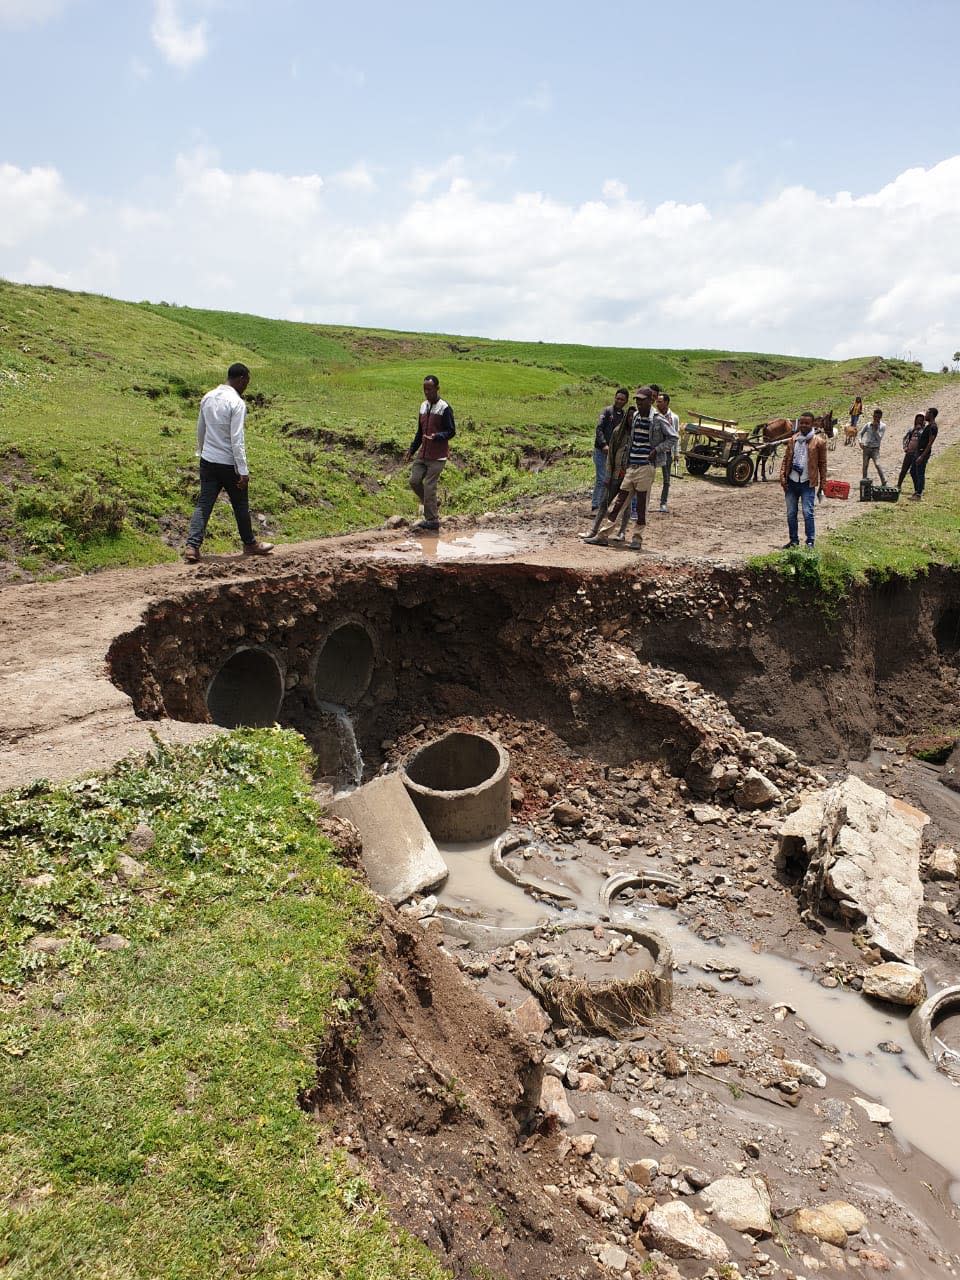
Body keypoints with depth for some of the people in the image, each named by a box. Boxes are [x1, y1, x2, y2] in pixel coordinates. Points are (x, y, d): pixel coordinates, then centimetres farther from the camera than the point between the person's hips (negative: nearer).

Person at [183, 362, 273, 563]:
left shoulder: (208, 398, 5)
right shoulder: (237, 403, -17)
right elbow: (237, 440, -21)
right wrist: (243, 471, -18)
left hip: (207, 461, 6)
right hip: (229, 463, -6)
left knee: (204, 504, 6)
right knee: (240, 505, 11)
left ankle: (192, 546, -5)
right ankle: (249, 544, 26)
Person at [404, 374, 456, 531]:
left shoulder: (444, 408, -11)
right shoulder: (423, 406, 12)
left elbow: (451, 431, -12)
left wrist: (437, 436, -30)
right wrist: (412, 449, 17)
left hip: (437, 456, -7)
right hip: (422, 453, 7)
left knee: (429, 486, -8)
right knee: (414, 480, 2)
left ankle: (432, 520, 2)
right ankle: (432, 505, 23)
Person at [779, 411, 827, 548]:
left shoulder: (819, 442, -2)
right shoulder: (792, 440, 9)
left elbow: (822, 464, 0)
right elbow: (785, 459, 12)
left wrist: (822, 485, -3)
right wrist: (782, 476, -2)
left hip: (808, 483, -4)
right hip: (791, 482, 4)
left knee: (808, 513, -8)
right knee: (791, 514, 8)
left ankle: (810, 542, 0)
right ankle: (794, 540, 19)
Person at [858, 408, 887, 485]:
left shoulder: (883, 426, -2)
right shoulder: (868, 425, 4)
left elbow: (879, 438, -10)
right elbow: (860, 433, 8)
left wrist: (875, 428, -17)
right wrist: (860, 442, -9)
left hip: (875, 449, -3)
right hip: (866, 448, 3)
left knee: (877, 464, -18)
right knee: (865, 465, 6)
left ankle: (884, 482, -15)